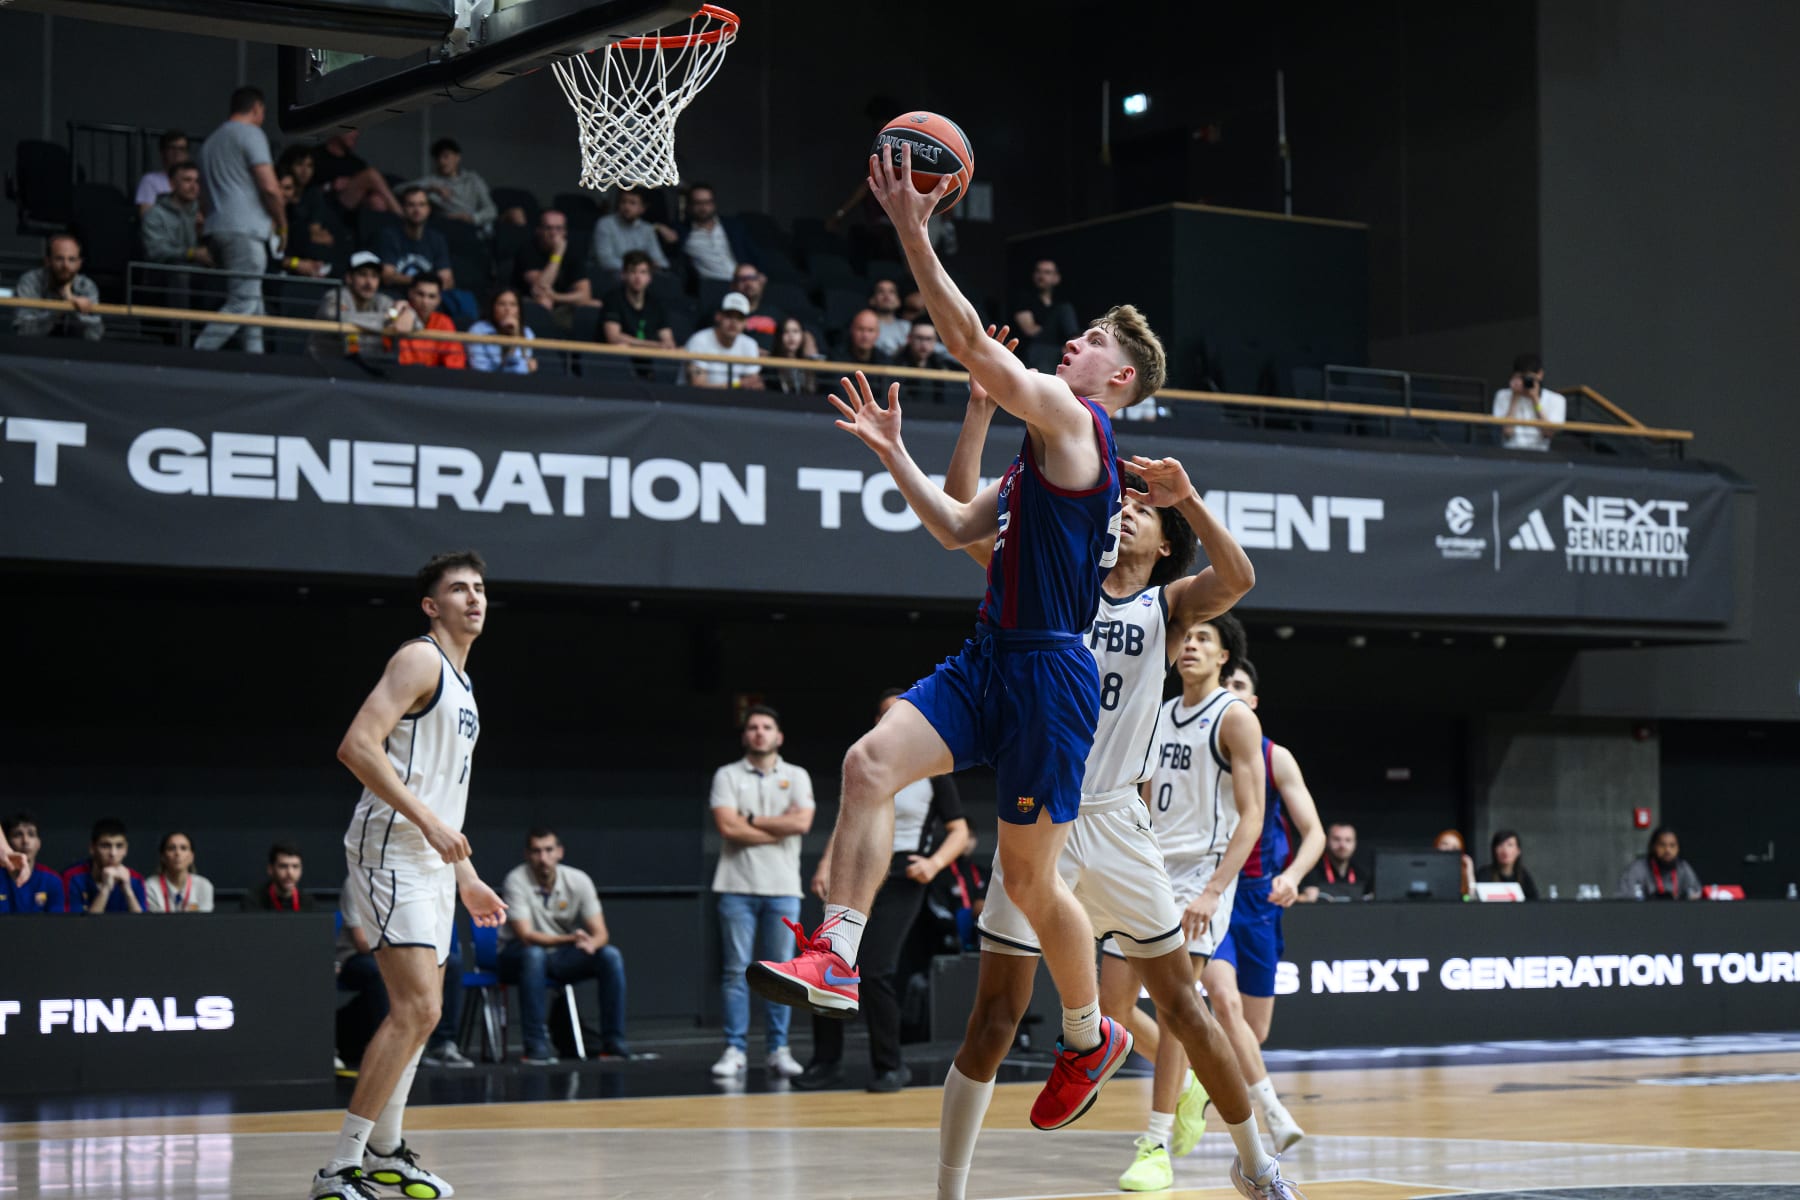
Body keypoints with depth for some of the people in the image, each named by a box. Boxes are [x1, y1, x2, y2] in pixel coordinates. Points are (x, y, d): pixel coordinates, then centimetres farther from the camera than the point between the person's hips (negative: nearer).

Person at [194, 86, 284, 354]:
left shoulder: (211, 140, 25)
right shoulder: (251, 133, -2)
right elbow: (270, 187, -11)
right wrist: (282, 225, 2)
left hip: (216, 229, 9)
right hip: (245, 229, -9)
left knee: (252, 302, 10)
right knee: (243, 303, -13)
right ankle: (198, 355, -24)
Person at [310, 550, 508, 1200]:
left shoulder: (460, 683, 21)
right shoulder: (420, 660, -9)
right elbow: (357, 745, -21)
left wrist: (466, 877, 25)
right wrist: (427, 820, -24)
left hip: (433, 859, 10)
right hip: (392, 851, -10)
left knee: (422, 1008, 16)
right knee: (416, 1008, -19)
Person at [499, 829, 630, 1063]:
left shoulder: (579, 880, -6)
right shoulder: (516, 881, -17)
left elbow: (600, 933, -8)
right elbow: (525, 936, -24)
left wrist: (590, 943, -34)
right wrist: (570, 939, -39)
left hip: (561, 958, 4)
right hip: (518, 954, -4)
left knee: (610, 955, -21)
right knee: (534, 955, -39)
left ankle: (613, 1042, -15)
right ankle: (536, 1046, -36)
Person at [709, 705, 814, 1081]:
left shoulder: (797, 777, 10)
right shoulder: (727, 776, 7)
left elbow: (802, 823, -6)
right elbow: (727, 826, -8)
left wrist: (751, 820, -4)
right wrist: (778, 830, -5)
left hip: (783, 888, 1)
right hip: (738, 887, -1)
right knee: (736, 970, -2)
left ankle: (779, 1050, 5)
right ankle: (735, 1050, 0)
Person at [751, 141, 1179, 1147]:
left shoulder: (1073, 419, -8)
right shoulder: (1044, 449, 21)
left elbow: (972, 340, -18)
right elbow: (961, 530, 28)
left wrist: (913, 232, -16)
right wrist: (893, 452, 23)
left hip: (1048, 670, -8)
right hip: (990, 660, 8)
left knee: (1030, 876, 3)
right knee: (871, 762, -15)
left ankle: (1091, 1037, 23)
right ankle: (838, 959, -19)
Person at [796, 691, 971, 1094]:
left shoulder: (932, 770, 1)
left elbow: (959, 831, 2)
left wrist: (934, 864, -16)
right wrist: (826, 865, 4)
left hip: (901, 881, -5)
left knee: (874, 971, -16)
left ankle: (890, 1067, -3)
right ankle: (827, 1060, 10)